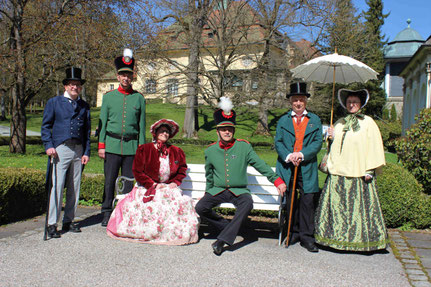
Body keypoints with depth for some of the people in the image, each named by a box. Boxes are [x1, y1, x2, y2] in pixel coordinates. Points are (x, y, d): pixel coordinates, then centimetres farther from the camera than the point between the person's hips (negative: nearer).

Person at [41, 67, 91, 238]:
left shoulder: (84, 106, 15)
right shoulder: (54, 102, 7)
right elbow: (45, 126, 5)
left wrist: (86, 152, 8)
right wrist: (48, 146, -9)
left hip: (78, 151, 4)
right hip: (61, 149, -3)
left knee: (74, 188, 7)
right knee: (57, 187, -8)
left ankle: (68, 221, 18)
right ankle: (52, 224, -1)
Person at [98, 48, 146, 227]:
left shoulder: (139, 98, 8)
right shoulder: (108, 97, 8)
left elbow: (142, 124, 8)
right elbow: (102, 122, 7)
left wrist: (141, 147, 4)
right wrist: (101, 145, 0)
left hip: (131, 146, 0)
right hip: (112, 145, 0)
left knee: (129, 182, 5)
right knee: (109, 181, 1)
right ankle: (107, 214, 13)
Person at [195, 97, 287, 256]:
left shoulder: (244, 147, -1)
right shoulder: (210, 151, 5)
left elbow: (260, 165, -3)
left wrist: (277, 180, -12)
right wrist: (208, 192, 22)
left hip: (239, 191, -2)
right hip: (217, 191, 2)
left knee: (247, 204, -35)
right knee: (200, 207, -23)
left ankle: (222, 239, -31)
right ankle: (228, 227, -2)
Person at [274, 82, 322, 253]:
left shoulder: (315, 120, 11)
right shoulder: (283, 121, 12)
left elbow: (317, 142, 2)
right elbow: (278, 142, 4)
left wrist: (302, 154, -13)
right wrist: (288, 156, -13)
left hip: (307, 167, 0)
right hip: (287, 167, 1)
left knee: (307, 201, -3)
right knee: (290, 201, 5)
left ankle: (306, 237, 6)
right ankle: (293, 233, 19)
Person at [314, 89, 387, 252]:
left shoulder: (368, 122, 3)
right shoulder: (339, 124, 15)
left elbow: (374, 147, -2)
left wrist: (370, 170, -9)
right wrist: (332, 138, 0)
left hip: (359, 174, -4)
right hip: (338, 173, 4)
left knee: (359, 206, -1)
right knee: (337, 206, 3)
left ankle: (362, 239, 11)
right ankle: (339, 238, 14)